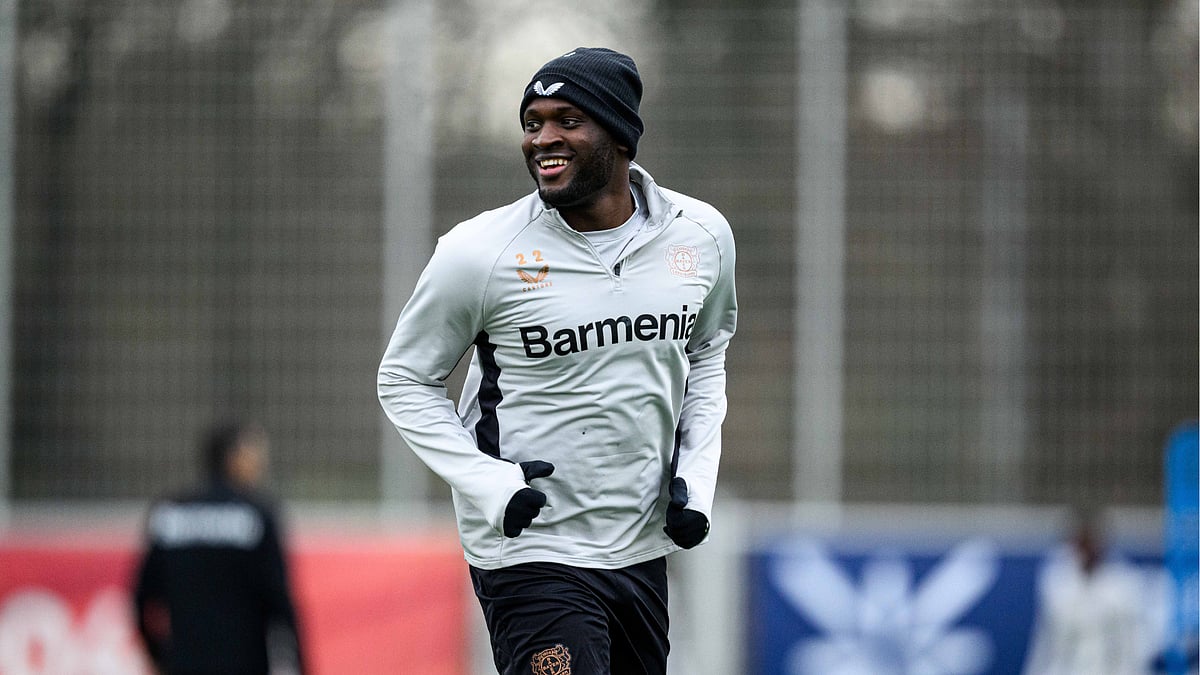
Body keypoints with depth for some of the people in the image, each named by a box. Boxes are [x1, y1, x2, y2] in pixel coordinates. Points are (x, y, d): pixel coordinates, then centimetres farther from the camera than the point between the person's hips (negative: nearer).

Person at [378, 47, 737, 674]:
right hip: (532, 553, -5)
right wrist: (485, 481, -15)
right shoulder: (479, 252, -12)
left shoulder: (700, 235, 1)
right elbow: (405, 379, -1)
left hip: (643, 547, 5)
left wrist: (697, 470, 6)